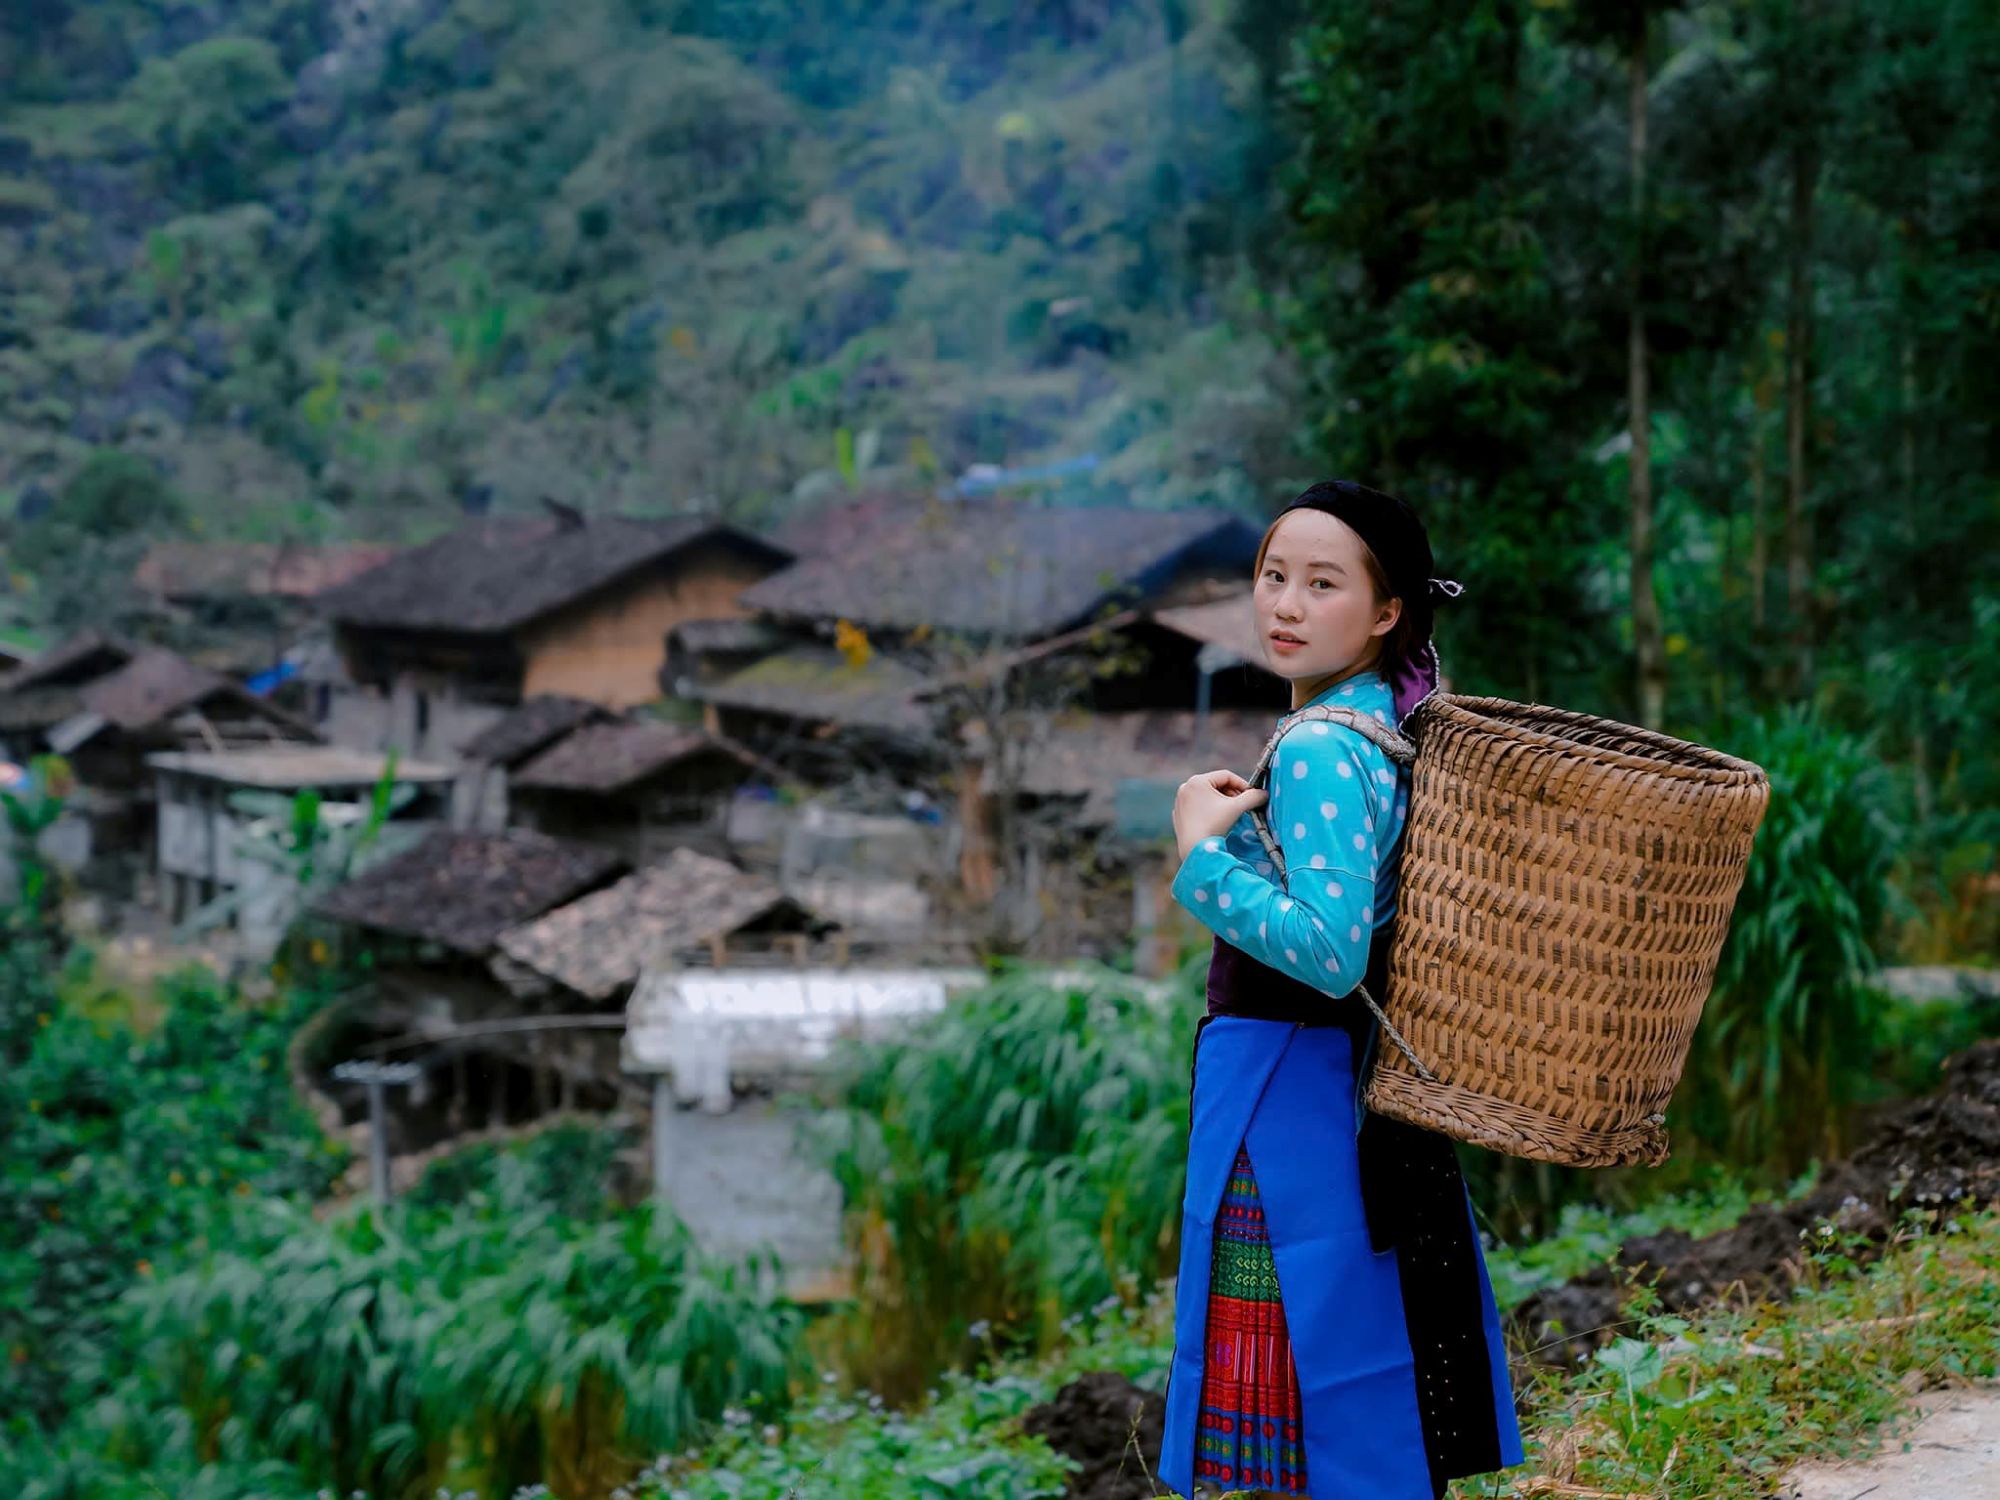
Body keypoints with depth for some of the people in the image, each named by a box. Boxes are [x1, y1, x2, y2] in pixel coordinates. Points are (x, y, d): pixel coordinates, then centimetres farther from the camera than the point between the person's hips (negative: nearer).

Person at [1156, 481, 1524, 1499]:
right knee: (1373, 1416, 16)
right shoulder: (1395, 729, 11)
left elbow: (1329, 950, -26)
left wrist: (1202, 854, -18)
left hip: (1286, 1100, -10)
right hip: (1367, 1101, 10)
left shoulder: (1318, 749, -17)